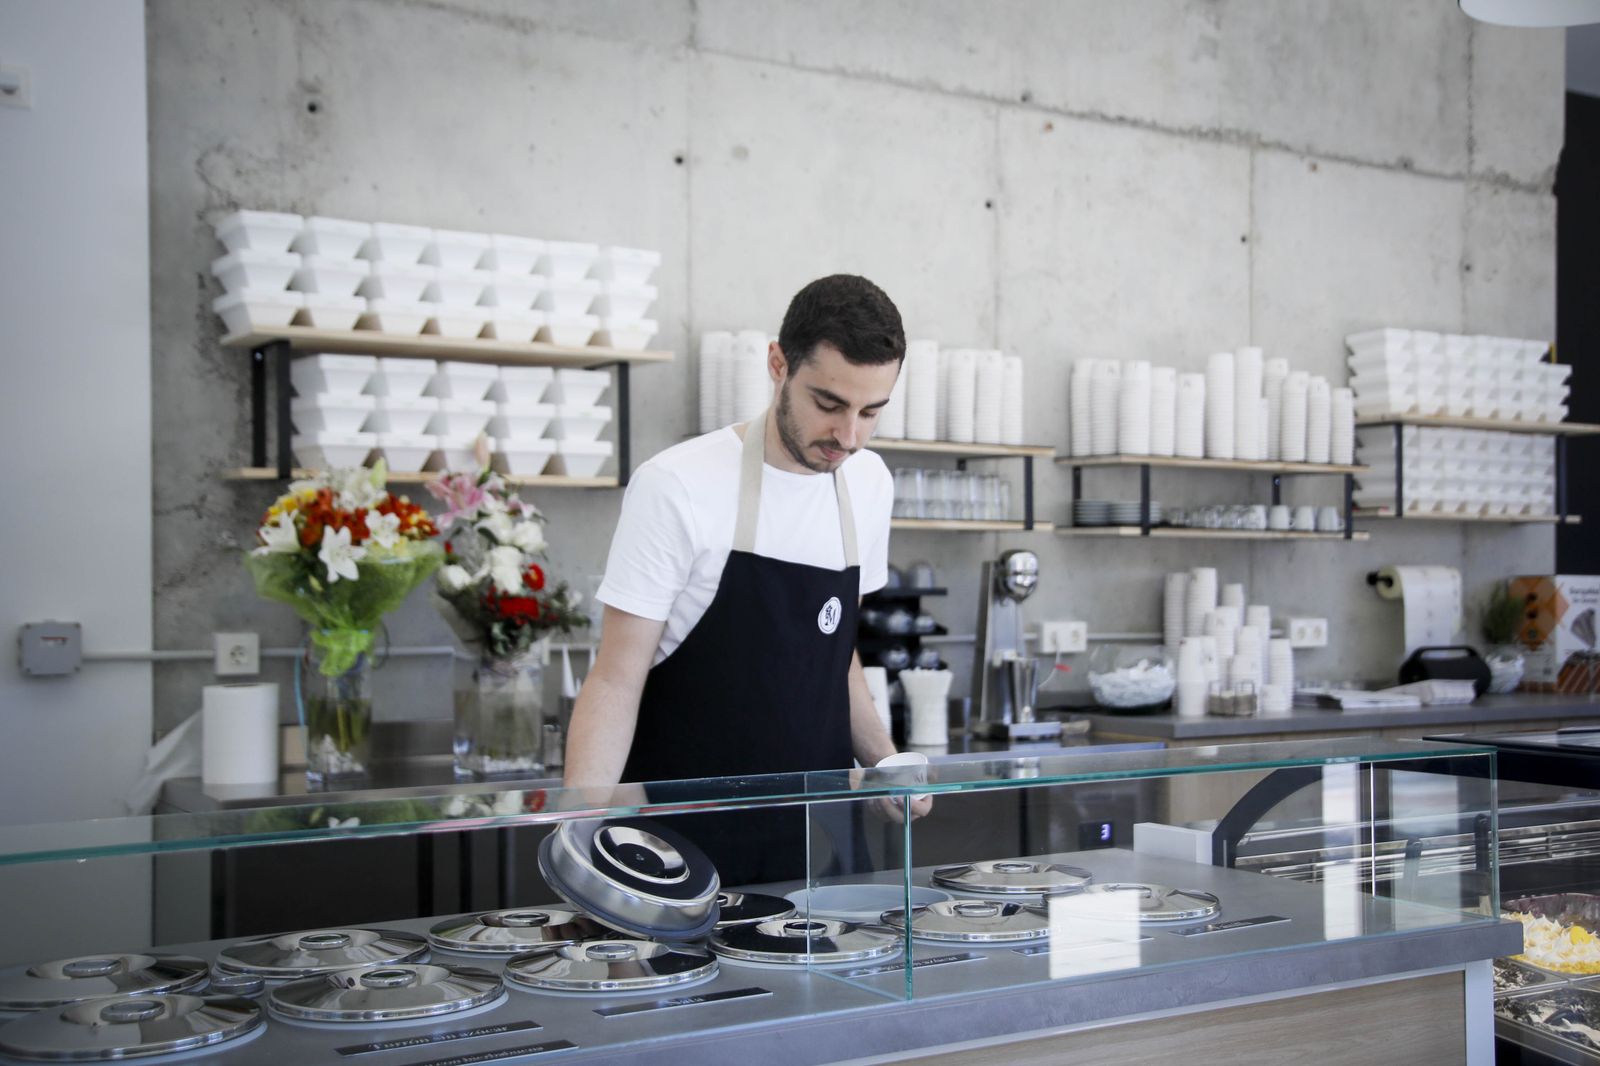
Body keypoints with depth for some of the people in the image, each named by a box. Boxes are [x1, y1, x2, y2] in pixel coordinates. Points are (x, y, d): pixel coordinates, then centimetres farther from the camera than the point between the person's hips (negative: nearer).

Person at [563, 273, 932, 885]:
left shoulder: (869, 485, 4)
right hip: (688, 845, -5)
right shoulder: (675, 487, -15)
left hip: (820, 835, 5)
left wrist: (883, 761, 2)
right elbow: (617, 680, -14)